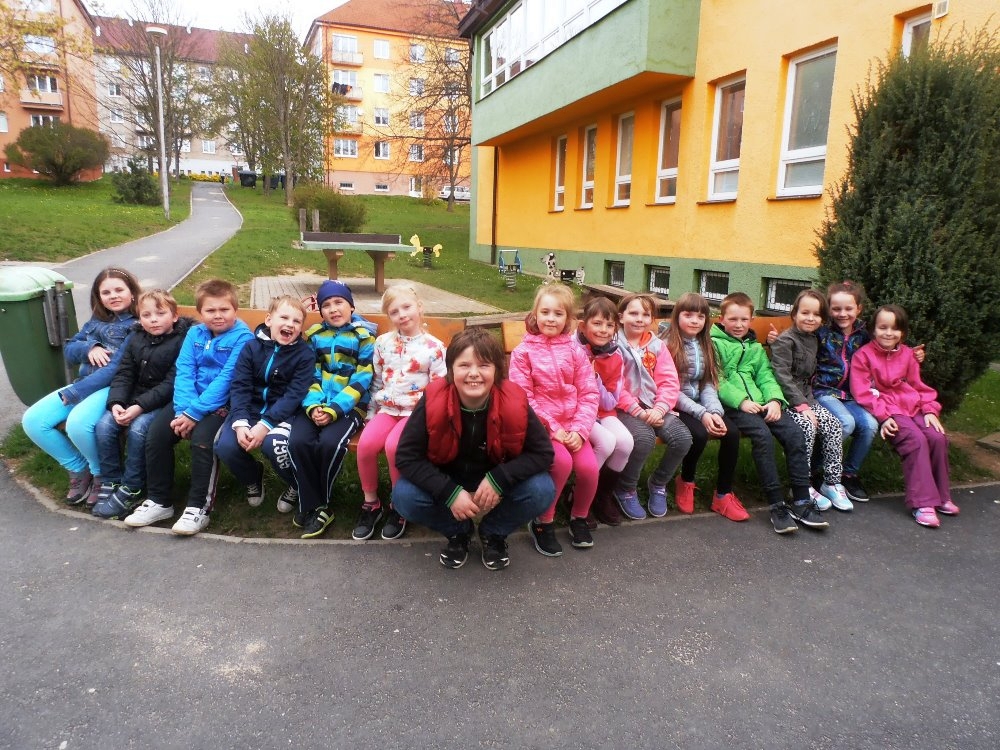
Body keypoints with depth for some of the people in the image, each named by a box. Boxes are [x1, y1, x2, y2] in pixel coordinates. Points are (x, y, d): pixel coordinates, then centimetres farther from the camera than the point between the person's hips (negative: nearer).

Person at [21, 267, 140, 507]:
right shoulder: (96, 321, 18)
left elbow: (117, 368, -17)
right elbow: (68, 351, 15)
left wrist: (73, 393, -17)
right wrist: (89, 347, -9)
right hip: (85, 385, 8)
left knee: (77, 424, -33)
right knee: (32, 421, -9)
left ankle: (103, 475, -5)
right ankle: (79, 469, 8)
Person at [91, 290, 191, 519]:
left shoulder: (181, 341, -12)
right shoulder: (136, 339, 9)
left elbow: (171, 384, -18)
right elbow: (123, 375, 6)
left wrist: (140, 406, -24)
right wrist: (116, 403, -12)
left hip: (164, 403, -6)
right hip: (133, 399, 6)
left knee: (137, 429, -28)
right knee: (104, 425, -15)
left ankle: (131, 490, -12)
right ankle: (110, 482, 0)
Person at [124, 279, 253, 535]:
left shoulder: (242, 337, -11)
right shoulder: (195, 334, 8)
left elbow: (226, 380, -17)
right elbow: (184, 373, 0)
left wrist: (194, 413, -20)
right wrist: (183, 410, -16)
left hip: (223, 404, -6)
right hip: (191, 403, 6)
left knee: (202, 437, -29)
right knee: (156, 434, -10)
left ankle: (198, 507, -13)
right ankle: (159, 500, 7)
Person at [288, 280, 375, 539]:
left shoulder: (364, 337, -1)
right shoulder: (314, 335, 11)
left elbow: (361, 381, -7)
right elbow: (310, 377, 7)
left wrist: (334, 409, -17)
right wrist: (313, 406, -12)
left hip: (349, 406, -3)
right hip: (317, 405, 3)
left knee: (329, 443, -30)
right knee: (298, 441, -25)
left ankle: (317, 506, -6)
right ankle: (313, 506, -9)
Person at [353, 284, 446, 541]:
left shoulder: (434, 347, -4)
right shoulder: (383, 342, 8)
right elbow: (377, 380, 15)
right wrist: (371, 413, 12)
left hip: (416, 410, -4)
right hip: (387, 408, 4)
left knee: (393, 447, -30)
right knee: (366, 443, -24)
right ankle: (370, 502, 0)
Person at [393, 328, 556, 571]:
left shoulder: (514, 403, -26)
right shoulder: (433, 401, -26)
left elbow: (543, 452, -17)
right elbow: (406, 456, -22)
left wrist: (498, 479, -29)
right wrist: (450, 493, -30)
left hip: (497, 484, 0)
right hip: (447, 484, 0)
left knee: (543, 490, -26)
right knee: (403, 496, -26)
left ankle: (493, 533, 6)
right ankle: (457, 533, 5)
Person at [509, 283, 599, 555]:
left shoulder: (575, 351, 5)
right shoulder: (523, 351, -4)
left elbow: (588, 394, 3)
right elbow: (522, 398, -8)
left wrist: (580, 430, -11)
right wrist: (553, 429, -14)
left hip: (571, 425, 3)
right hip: (540, 425, -3)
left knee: (589, 466, -18)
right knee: (562, 461, -28)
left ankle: (579, 517, 14)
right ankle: (543, 522, -4)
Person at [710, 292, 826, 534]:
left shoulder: (755, 347, 25)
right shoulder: (714, 343, 4)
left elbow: (766, 376, 14)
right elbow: (717, 381, -7)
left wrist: (774, 399, -6)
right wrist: (741, 401, -17)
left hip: (760, 403, 6)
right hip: (732, 405, -6)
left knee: (794, 433, -17)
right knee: (763, 435, -30)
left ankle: (802, 502, -12)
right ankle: (777, 505, -22)